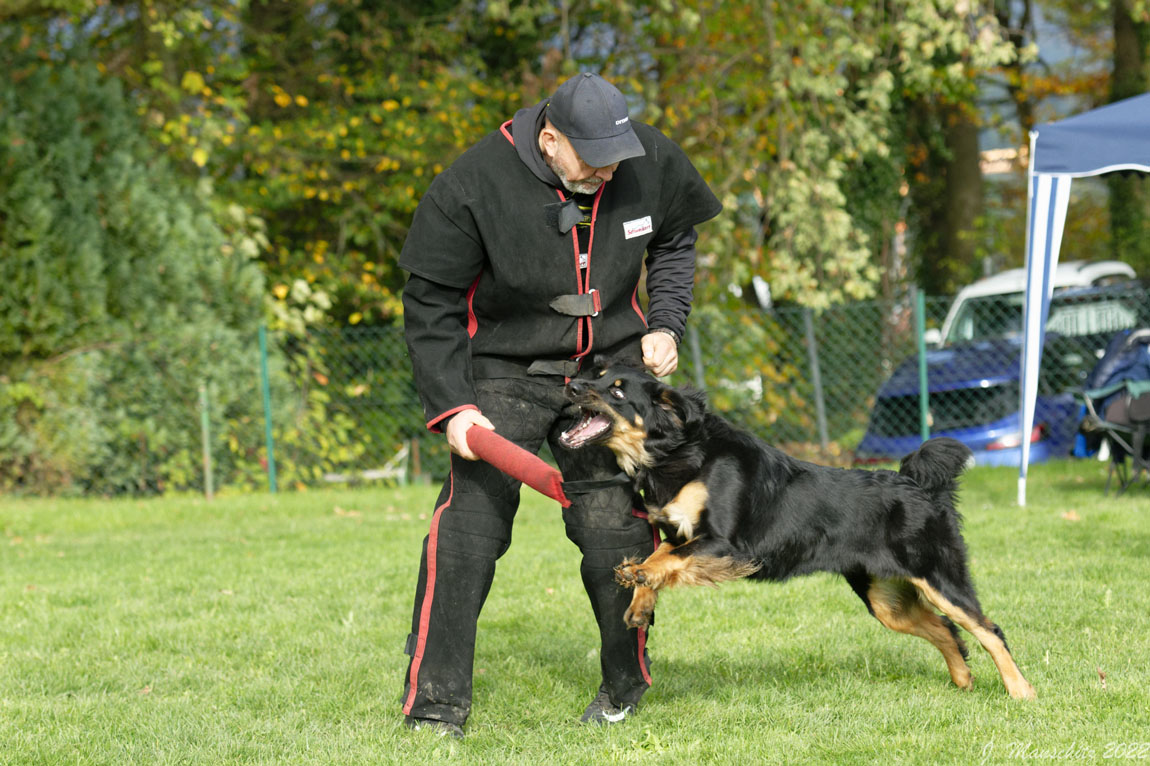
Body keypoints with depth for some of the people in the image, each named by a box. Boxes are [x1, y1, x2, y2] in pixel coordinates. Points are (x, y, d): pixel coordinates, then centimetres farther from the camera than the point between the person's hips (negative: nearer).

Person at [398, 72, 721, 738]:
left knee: (615, 527, -4)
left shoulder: (653, 162, -7)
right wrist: (453, 406, -17)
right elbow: (431, 306, -11)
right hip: (505, 374, -3)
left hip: (611, 365, 3)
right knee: (470, 525, -14)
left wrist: (666, 325, 3)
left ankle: (626, 684, 18)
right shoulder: (471, 187, -19)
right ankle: (437, 704, -8)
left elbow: (674, 244, 16)